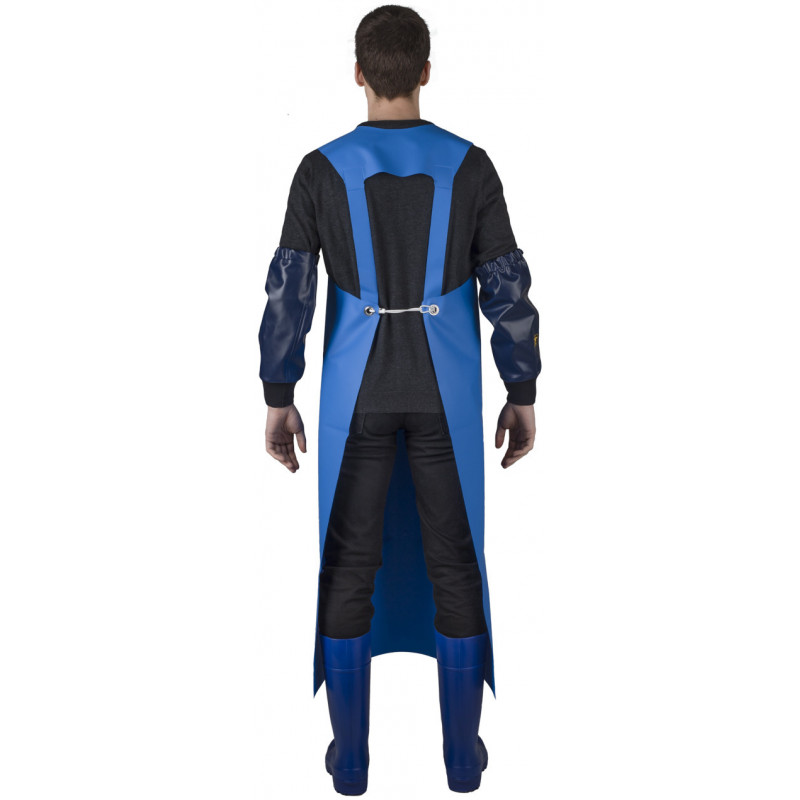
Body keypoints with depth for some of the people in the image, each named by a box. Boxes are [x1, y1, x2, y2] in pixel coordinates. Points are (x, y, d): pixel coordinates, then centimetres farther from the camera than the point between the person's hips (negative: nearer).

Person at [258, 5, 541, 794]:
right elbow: (507, 290, -5)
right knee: (453, 560, 11)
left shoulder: (321, 168, -6)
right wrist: (523, 394, 5)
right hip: (444, 388, 0)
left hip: (356, 387, 0)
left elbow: (287, 292, -7)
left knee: (351, 562, 11)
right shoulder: (469, 165, -5)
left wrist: (277, 399, 3)